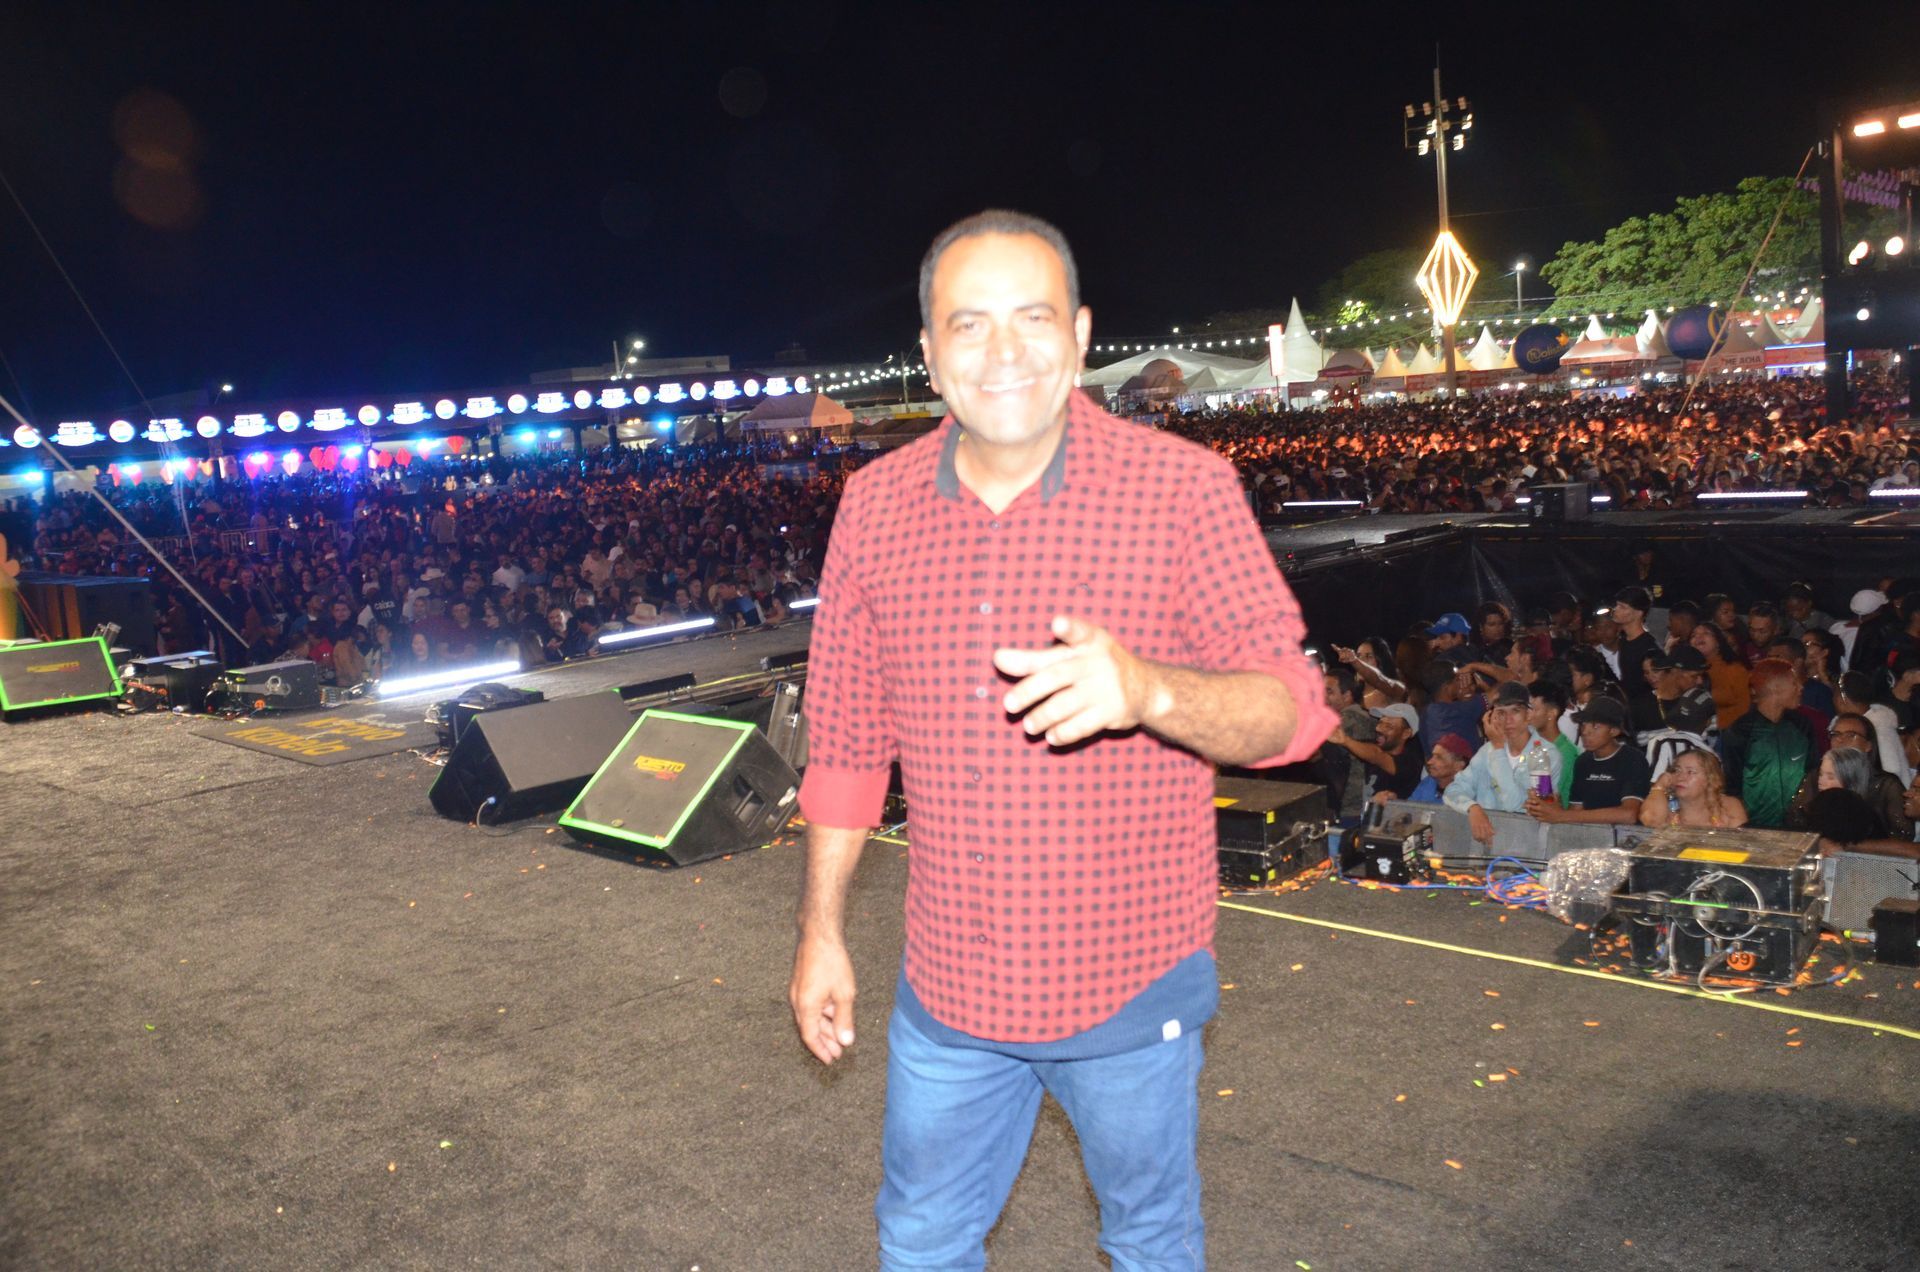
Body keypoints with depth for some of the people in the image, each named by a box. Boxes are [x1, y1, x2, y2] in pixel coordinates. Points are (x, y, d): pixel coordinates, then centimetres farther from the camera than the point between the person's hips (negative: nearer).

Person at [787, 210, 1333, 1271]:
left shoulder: (1183, 487, -14)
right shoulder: (875, 506, -4)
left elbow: (1291, 708, -16)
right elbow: (847, 738, 4)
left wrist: (1146, 689, -37)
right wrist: (821, 928, 8)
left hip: (1131, 984, -2)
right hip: (948, 984, 3)